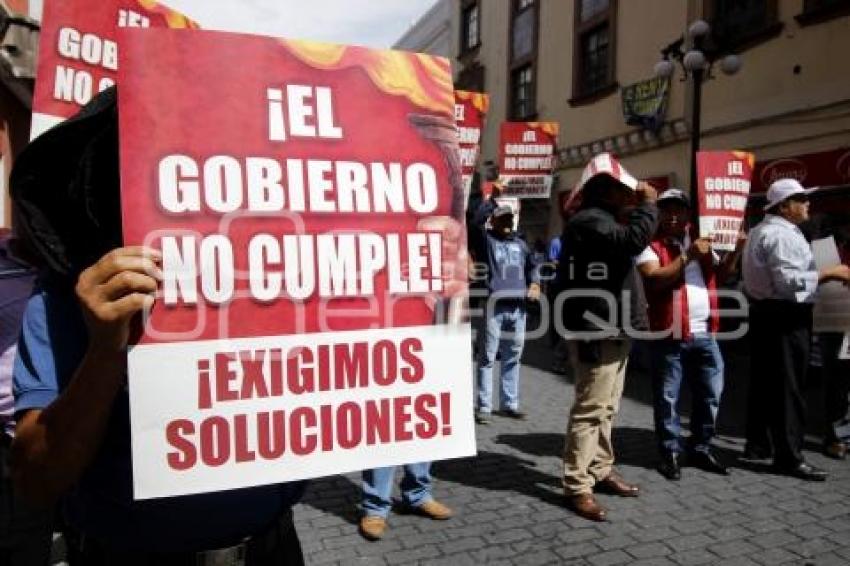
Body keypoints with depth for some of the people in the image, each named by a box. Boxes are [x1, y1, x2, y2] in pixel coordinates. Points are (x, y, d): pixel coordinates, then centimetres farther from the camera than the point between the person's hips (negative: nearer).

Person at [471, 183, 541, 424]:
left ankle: (510, 403, 22)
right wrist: (492, 198, -16)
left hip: (518, 307, 5)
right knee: (488, 357, -2)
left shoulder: (520, 243, 19)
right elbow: (477, 220, -13)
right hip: (494, 305, -5)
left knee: (512, 358, 12)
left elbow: (532, 266, 26)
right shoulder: (487, 239, 4)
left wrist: (534, 284, 9)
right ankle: (484, 406, 4)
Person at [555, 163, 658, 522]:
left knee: (606, 408, 17)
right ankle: (577, 487, -2)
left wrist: (639, 206, 16)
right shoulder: (589, 221, -14)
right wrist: (647, 204, -13)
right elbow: (635, 239, -28)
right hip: (596, 332, -11)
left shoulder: (603, 221, 22)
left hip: (612, 330, 11)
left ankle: (601, 471, 28)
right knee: (590, 409, -9)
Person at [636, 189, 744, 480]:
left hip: (705, 334, 6)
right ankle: (670, 452, 16)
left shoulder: (701, 242, 16)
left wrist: (737, 251, 6)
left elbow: (720, 275, 21)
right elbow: (654, 280, -20)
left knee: (710, 394, 14)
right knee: (667, 398, 3)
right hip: (669, 335, -6)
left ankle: (701, 448, 29)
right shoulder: (650, 245, -5)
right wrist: (688, 257, -22)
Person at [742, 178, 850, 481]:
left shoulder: (760, 231, 17)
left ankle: (757, 443, 24)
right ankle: (788, 456, 1)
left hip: (764, 311, 11)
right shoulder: (782, 235, -16)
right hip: (785, 316, -11)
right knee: (788, 386, -5)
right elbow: (790, 281, -24)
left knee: (764, 381, 15)